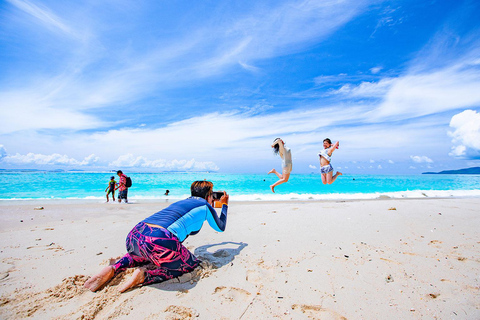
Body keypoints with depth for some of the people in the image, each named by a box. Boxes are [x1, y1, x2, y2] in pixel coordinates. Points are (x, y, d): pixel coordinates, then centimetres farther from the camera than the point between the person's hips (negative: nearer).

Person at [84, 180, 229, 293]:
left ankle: (113, 268, 14)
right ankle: (145, 275, -6)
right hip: (159, 240, -8)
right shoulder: (205, 205, 12)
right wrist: (224, 205, 44)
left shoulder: (182, 202, 30)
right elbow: (221, 227, 28)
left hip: (134, 235, 8)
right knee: (192, 265, 14)